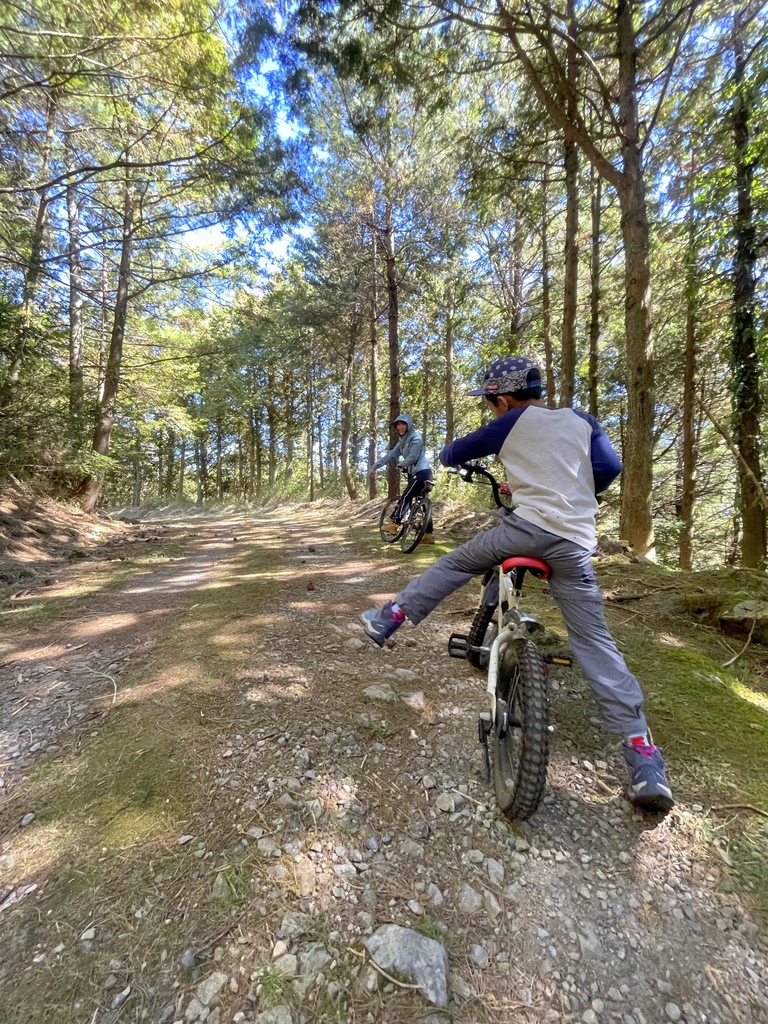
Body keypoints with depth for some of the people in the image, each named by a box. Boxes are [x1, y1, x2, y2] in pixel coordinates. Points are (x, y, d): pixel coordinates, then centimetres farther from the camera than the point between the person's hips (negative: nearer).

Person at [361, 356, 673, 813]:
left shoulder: (511, 424, 11)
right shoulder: (582, 421, 20)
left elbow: (452, 453, 16)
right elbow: (609, 467, 10)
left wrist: (455, 458, 41)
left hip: (526, 526, -3)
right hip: (575, 544, 4)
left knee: (454, 563, 17)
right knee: (596, 644, 8)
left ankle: (390, 617, 20)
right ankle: (643, 753, 8)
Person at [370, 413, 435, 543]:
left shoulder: (416, 437, -10)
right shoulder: (403, 440, 18)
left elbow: (412, 457, -17)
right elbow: (391, 454, 15)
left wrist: (401, 463, 2)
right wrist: (375, 467, 9)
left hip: (422, 473, -10)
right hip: (415, 473, 10)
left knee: (405, 497, -9)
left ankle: (394, 524, -3)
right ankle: (429, 534, 10)